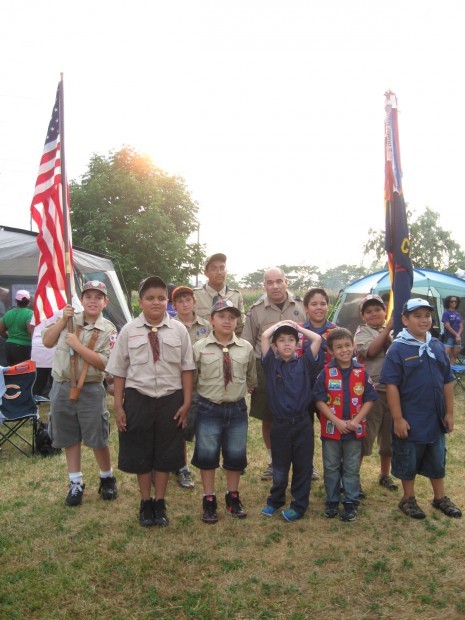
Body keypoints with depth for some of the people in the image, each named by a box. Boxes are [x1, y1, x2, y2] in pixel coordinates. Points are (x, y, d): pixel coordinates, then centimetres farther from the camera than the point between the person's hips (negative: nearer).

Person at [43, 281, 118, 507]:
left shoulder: (107, 330, -6)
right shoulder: (69, 320, 4)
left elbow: (104, 363, -14)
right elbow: (47, 341, 2)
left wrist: (77, 345, -20)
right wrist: (62, 320, -9)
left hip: (90, 390, -3)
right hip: (62, 387, 3)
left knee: (98, 439, 4)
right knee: (69, 438, 12)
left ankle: (107, 478, 26)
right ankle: (75, 483, 25)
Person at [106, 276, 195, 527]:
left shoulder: (178, 330, -4)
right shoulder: (129, 331, -4)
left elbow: (186, 368, 1)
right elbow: (119, 371, 0)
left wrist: (186, 403, -1)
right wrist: (118, 406, -1)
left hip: (170, 399, 0)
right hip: (138, 399, 0)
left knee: (166, 453, 12)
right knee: (140, 453, 13)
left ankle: (160, 504, 33)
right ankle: (146, 504, 34)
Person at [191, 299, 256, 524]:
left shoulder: (246, 348, 0)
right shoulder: (199, 347, -7)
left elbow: (252, 377, 15)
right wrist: (201, 391, 4)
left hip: (237, 409, 2)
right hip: (208, 409, -2)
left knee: (236, 456, 11)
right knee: (207, 455, 6)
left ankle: (233, 497, 31)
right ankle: (209, 500, 24)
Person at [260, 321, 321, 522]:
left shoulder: (304, 363, 2)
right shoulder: (271, 364, 0)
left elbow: (317, 339, -7)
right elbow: (264, 336, -10)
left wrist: (298, 327, 5)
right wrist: (279, 324, 5)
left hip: (303, 422, 0)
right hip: (280, 423, 0)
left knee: (302, 466, 9)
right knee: (279, 466, 14)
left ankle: (299, 505, 24)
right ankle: (275, 500, 34)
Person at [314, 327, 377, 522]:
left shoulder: (361, 372, -3)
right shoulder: (326, 373, -8)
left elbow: (369, 399, -3)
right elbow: (320, 400, -9)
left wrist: (355, 421, -14)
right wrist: (337, 421, -17)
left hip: (354, 430, 1)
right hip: (331, 429, 0)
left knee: (352, 468, 12)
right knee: (331, 467, 12)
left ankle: (351, 502, 25)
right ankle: (332, 501, 27)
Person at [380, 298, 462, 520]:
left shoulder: (437, 346, 2)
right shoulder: (398, 349, -14)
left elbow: (448, 382, 7)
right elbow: (391, 385, -16)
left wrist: (449, 412, 5)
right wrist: (398, 418, -17)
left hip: (436, 419, 5)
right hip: (410, 420, -5)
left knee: (437, 460, 20)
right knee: (408, 462, 10)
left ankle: (440, 498, 37)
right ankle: (408, 499, 29)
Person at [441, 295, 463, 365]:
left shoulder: (458, 314, 13)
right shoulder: (446, 313, -3)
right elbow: (447, 326, -10)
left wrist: (458, 335, -11)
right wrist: (456, 335, -12)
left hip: (458, 338, 6)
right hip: (449, 337, -6)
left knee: (454, 356, 6)